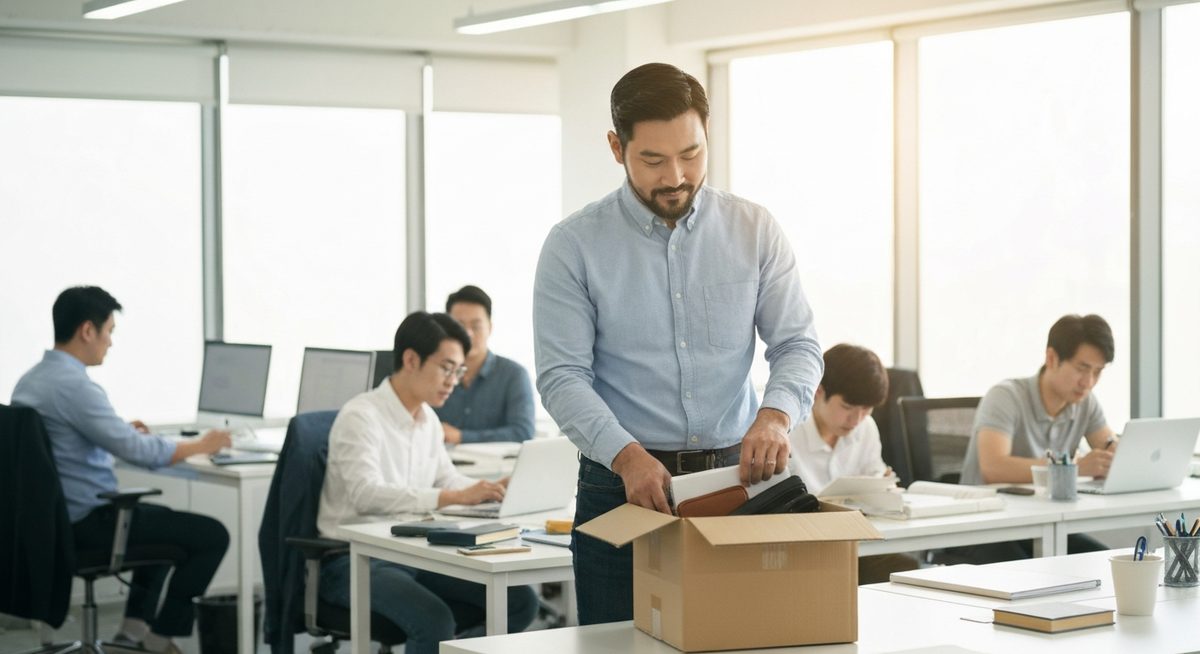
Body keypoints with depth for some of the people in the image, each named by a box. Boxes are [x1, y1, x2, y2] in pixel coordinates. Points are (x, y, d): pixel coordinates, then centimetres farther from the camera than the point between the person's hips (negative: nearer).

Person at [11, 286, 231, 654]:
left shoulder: (30, 380, 7)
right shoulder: (73, 385, -23)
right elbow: (139, 452, -25)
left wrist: (121, 431, 18)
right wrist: (201, 445, -11)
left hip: (54, 516, 10)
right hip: (89, 522, -10)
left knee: (164, 519, 31)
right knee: (212, 535, -3)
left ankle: (136, 623, 24)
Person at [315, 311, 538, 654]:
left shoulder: (427, 419, 9)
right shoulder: (360, 416, -16)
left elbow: (445, 479, 18)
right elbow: (366, 494, -31)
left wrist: (489, 491, -4)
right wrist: (456, 498, -38)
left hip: (414, 555, 8)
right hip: (355, 561, -8)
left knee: (520, 601, -3)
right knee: (435, 621, -32)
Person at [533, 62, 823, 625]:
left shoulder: (754, 231, 4)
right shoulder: (574, 245, -3)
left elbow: (798, 345, 1)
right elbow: (562, 377, -9)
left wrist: (776, 414, -21)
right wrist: (627, 455, -26)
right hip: (623, 487, -2)